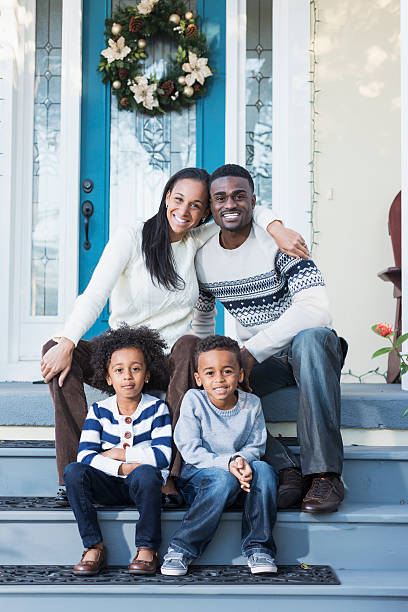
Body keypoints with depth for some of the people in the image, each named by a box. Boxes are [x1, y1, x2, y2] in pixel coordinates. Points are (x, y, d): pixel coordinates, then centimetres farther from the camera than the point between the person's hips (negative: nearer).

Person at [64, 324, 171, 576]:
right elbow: (85, 455, -8)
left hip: (142, 487, -2)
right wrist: (123, 468, -22)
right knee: (74, 471, -25)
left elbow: (162, 456, -12)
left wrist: (117, 453, -10)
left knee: (146, 473, -36)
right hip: (110, 486, 2)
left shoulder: (156, 408, -1)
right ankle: (95, 547, -17)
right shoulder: (99, 411, 3)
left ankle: (147, 549, -20)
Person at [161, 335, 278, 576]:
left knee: (263, 470, -28)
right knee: (224, 479, -36)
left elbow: (256, 447, 2)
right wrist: (227, 464, -28)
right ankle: (182, 549, -26)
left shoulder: (252, 404, -2)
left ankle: (258, 547, -18)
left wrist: (242, 459, -24)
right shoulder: (193, 400, -10)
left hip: (239, 474, 3)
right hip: (198, 476, -3)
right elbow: (191, 451, -13)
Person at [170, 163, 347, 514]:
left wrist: (251, 350, -31)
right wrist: (191, 355, -5)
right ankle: (287, 469, -26)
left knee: (311, 338, -40)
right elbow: (202, 318, 18)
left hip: (307, 351, -5)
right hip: (261, 362, 5)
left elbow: (316, 308, -27)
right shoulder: (204, 257, 3)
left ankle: (325, 472, -37)